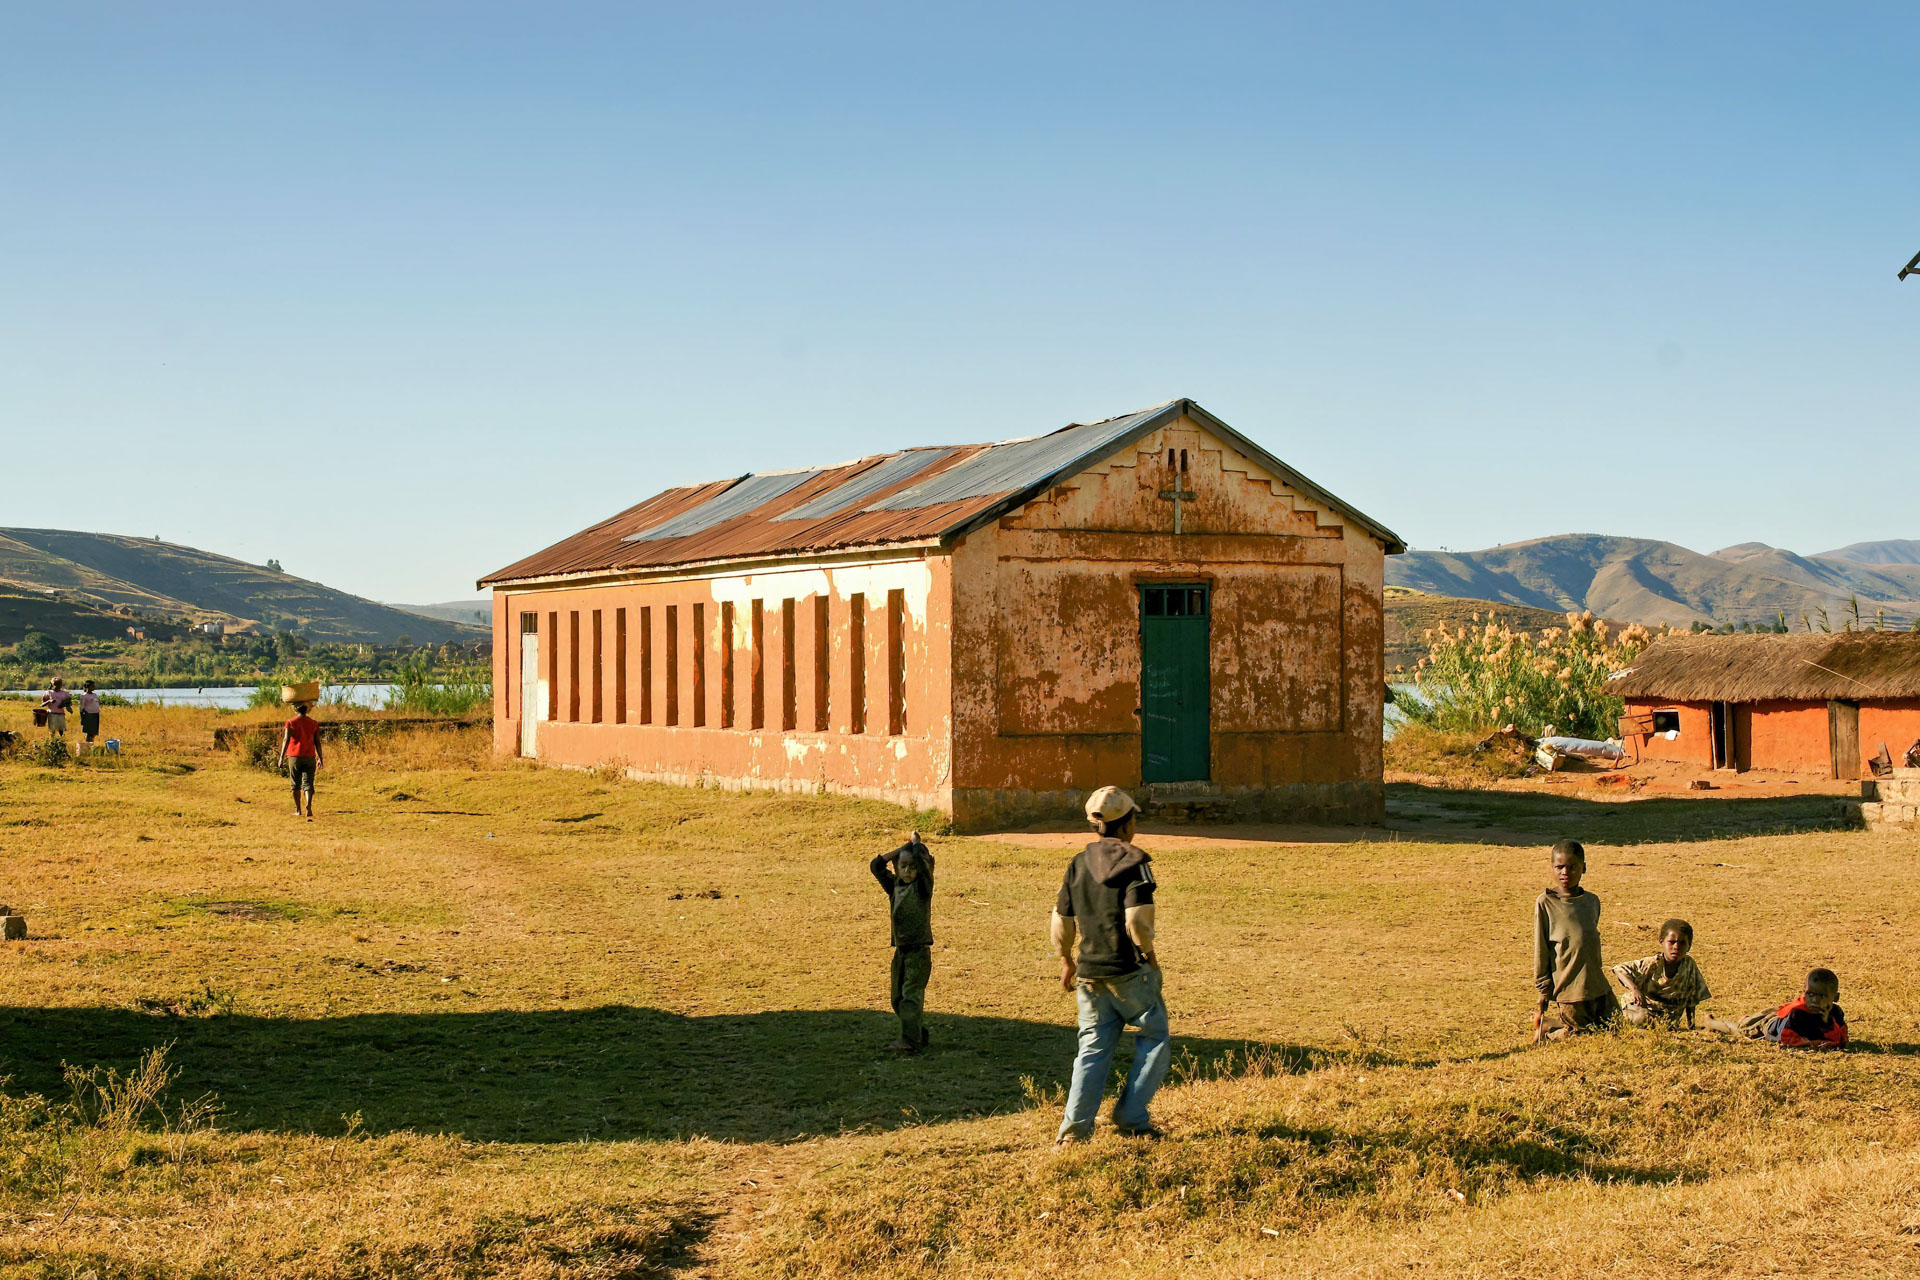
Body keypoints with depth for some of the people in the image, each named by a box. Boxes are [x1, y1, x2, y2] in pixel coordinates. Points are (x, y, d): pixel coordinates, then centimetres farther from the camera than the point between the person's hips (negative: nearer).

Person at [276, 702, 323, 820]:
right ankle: (309, 805, -24)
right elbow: (317, 742, 4)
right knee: (308, 783, -2)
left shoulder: (291, 723, -3)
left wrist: (281, 757, -7)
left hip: (294, 757, -1)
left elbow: (286, 741, -8)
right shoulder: (314, 723, 3)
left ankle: (298, 810, 15)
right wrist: (320, 758, 11)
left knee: (296, 784, 10)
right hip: (309, 757, 1)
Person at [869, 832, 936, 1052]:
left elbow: (921, 857, -21)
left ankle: (910, 1040, -19)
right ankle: (919, 1035, 21)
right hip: (901, 951, 7)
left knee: (911, 995, -14)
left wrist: (915, 841, -2)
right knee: (898, 998, 11)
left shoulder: (922, 886, -7)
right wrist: (903, 848, 5)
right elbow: (876, 866, 8)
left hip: (919, 952, -7)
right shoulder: (895, 886, 10)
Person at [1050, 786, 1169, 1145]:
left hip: (1090, 972, 5)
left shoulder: (1078, 865, 7)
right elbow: (1137, 920, -21)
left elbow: (1061, 923, 10)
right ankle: (1131, 1118, 6)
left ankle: (1075, 1126, 3)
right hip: (1131, 972, -5)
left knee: (1093, 1048, 12)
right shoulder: (1133, 862, -11)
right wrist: (1149, 952, -3)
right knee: (1154, 1042, 10)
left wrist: (1067, 960, 25)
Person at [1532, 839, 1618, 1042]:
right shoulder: (1545, 903, -8)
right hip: (1568, 988, -6)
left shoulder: (1592, 901, 7)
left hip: (1597, 985, 6)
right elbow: (1540, 949, -5)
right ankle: (1545, 1027, 22)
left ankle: (1552, 1021, 23)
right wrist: (1544, 989, -5)